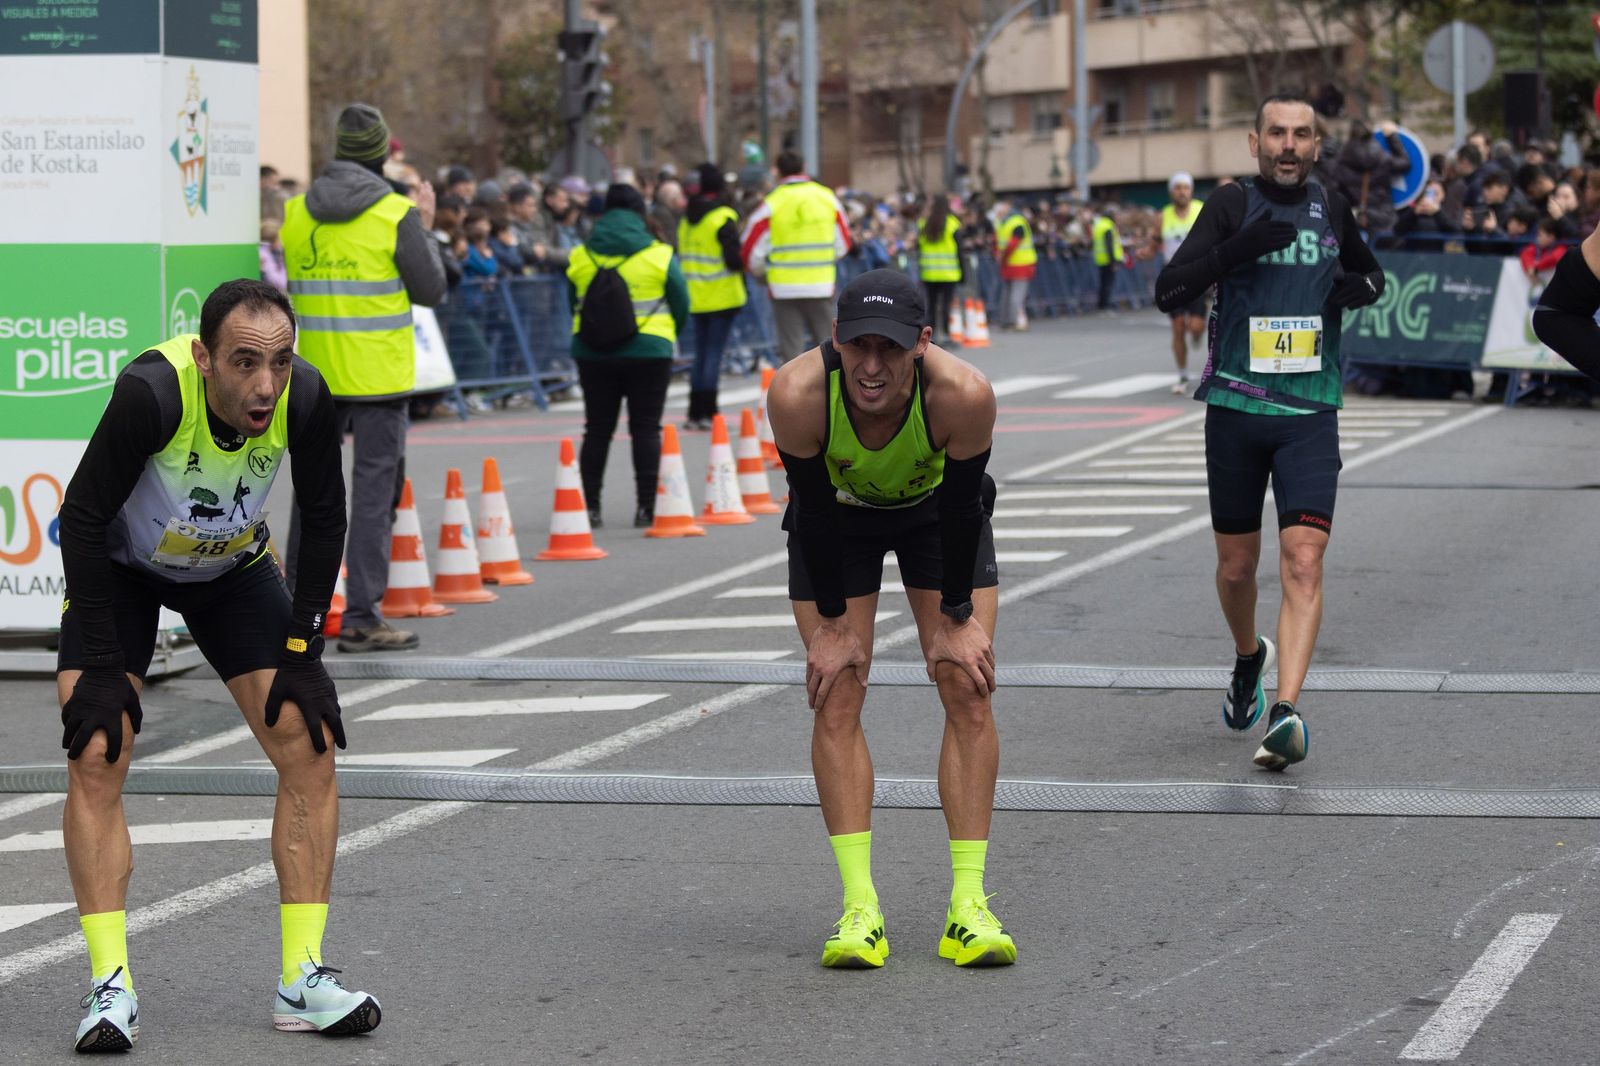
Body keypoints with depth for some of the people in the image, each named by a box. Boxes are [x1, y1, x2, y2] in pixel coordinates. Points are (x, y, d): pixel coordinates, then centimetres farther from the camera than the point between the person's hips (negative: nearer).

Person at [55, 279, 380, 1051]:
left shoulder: (305, 398, -27)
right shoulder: (152, 393, -37)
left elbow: (323, 522, -9)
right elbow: (82, 518, -25)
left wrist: (301, 653, -10)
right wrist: (102, 667, -23)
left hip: (235, 569, 3)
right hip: (120, 568, -3)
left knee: (310, 748, -7)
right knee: (95, 759, -17)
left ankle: (302, 978, 0)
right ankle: (111, 987, -13)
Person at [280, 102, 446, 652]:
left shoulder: (295, 213, 3)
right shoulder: (397, 216, -11)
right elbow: (432, 289, -4)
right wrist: (425, 230, 9)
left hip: (315, 374, 5)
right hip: (378, 377, -5)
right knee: (374, 488, -1)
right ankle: (361, 615, -3)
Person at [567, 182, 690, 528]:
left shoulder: (579, 258, 2)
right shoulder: (660, 256, -5)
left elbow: (573, 306, 8)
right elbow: (681, 305, 1)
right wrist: (668, 334, 19)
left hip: (593, 353, 2)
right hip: (649, 353, -2)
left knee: (597, 429, 9)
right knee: (646, 429, 3)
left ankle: (590, 506, 7)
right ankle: (646, 506, -3)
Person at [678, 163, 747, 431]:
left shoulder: (686, 218, 8)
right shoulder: (723, 218, -13)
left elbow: (682, 254, 14)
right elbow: (733, 258, -17)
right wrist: (745, 265, 2)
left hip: (695, 296, 6)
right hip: (722, 297, -6)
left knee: (701, 354, 13)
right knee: (714, 353, -4)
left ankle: (695, 413, 13)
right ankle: (707, 413, -7)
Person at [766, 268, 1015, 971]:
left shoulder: (963, 394, -38)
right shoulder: (797, 394, -38)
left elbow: (961, 509, -23)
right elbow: (814, 509, -23)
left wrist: (956, 618, -13)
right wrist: (832, 624, -15)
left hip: (935, 508, 0)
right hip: (837, 511, 0)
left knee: (968, 690, -9)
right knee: (836, 698, -9)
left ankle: (969, 903, -5)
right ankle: (860, 908, -8)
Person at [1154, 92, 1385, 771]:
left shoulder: (1331, 209, 6)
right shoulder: (1233, 205, -2)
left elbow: (1372, 274, 24)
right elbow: (1168, 293, -12)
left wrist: (1360, 287, 0)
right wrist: (1236, 250, -27)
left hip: (1310, 413, 0)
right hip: (1236, 408, 0)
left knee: (1303, 562, -15)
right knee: (1236, 566, 11)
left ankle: (1286, 711, -22)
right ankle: (1248, 658, 42)